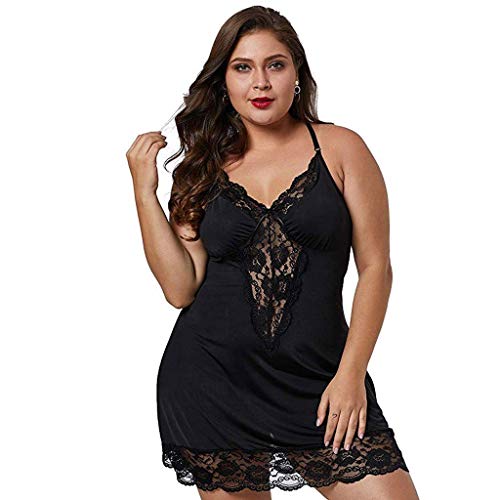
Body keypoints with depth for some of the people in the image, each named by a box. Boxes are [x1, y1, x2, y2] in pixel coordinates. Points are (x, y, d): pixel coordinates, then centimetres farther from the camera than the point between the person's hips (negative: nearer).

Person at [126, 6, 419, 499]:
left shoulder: (340, 148, 2)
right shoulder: (203, 167, 8)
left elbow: (375, 267, 1)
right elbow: (181, 288, 1)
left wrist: (350, 375, -6)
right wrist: (145, 192, -4)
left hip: (317, 380, -1)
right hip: (210, 381, 1)